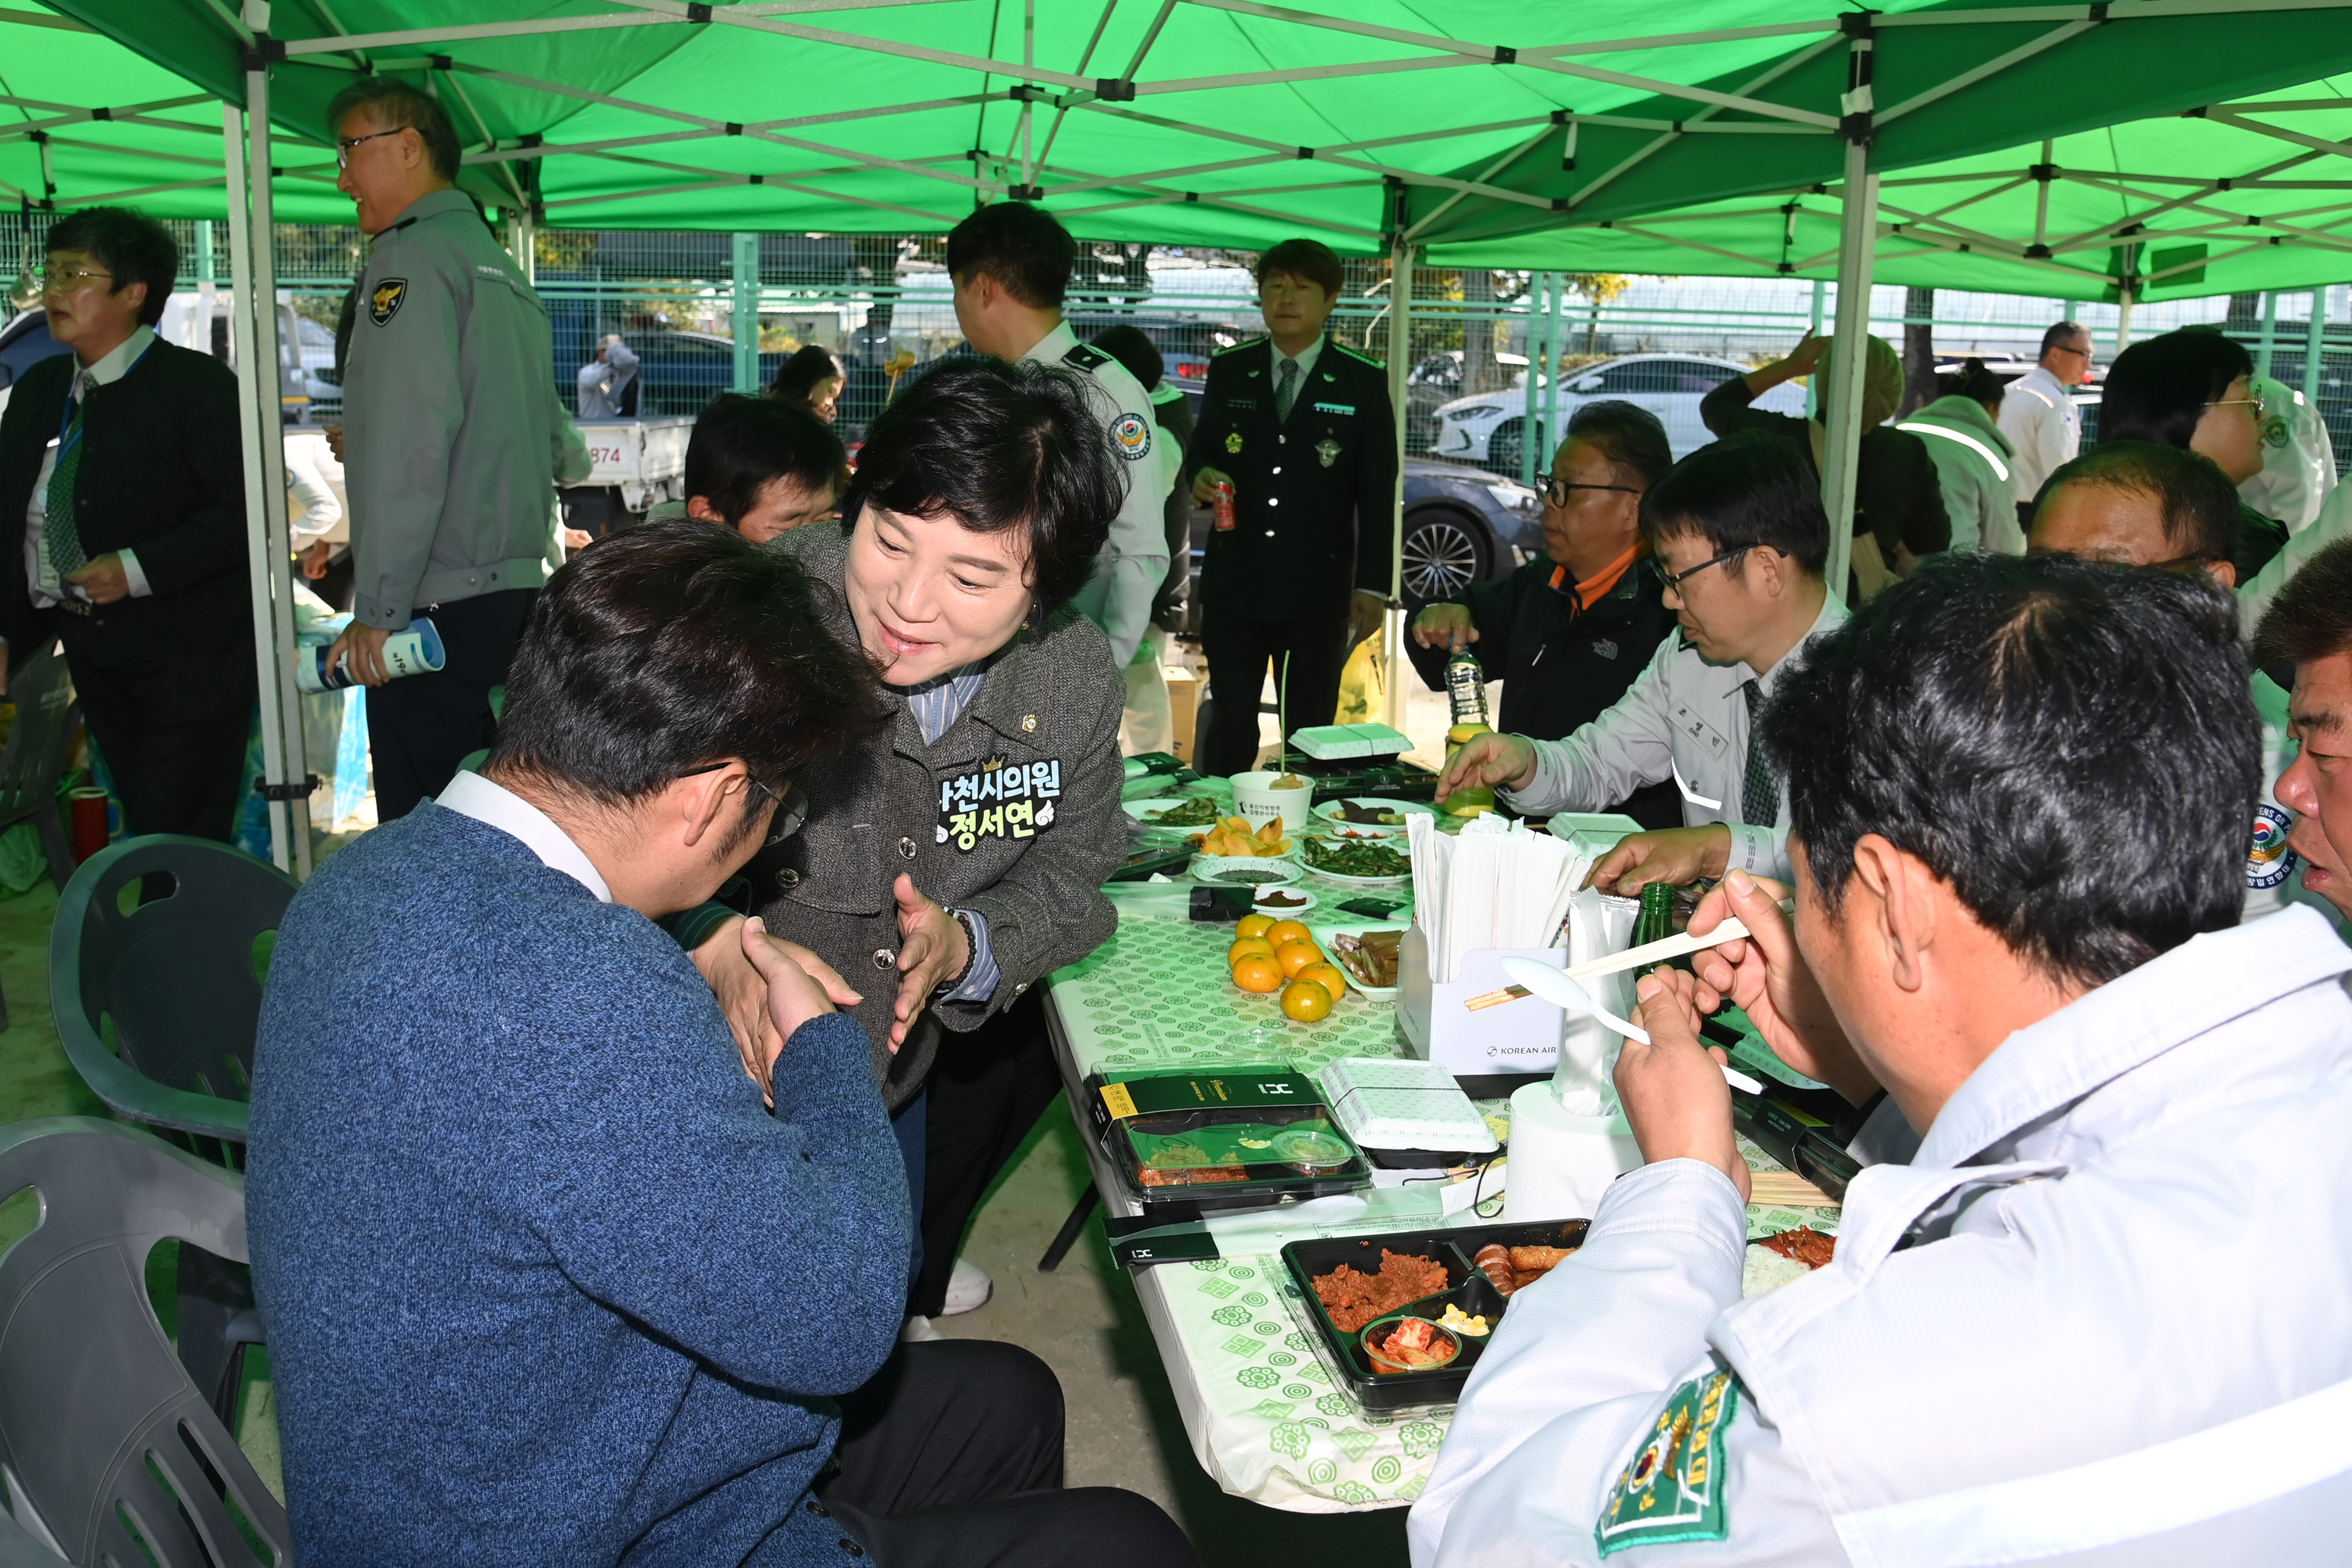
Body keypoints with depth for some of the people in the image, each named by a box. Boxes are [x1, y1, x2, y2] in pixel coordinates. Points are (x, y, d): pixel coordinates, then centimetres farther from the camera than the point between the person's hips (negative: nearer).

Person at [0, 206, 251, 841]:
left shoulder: (198, 385, -10)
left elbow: (246, 510, -17)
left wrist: (140, 570, -23)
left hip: (192, 655, -7)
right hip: (93, 653, 7)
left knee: (182, 835, -7)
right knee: (141, 824, 12)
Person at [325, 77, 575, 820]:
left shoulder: (413, 256, -8)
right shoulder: (503, 267, 19)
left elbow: (411, 436, -18)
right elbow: (550, 441, 23)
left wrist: (378, 606, -17)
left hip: (439, 605, -9)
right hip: (518, 588, 9)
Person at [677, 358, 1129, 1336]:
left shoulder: (1075, 677, -12)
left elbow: (1066, 879, -1)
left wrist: (964, 947, -23)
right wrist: (716, 942, -44)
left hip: (902, 1069, 6)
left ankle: (906, 1278, 51)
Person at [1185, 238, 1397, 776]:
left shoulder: (1363, 383, 0)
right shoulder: (1228, 371, 7)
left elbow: (1378, 493, 0)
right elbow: (1199, 450, 16)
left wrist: (1374, 585, -5)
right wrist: (1201, 476, -10)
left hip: (1318, 587, -2)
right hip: (1233, 581, 2)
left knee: (1310, 728, 6)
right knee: (1230, 721, 4)